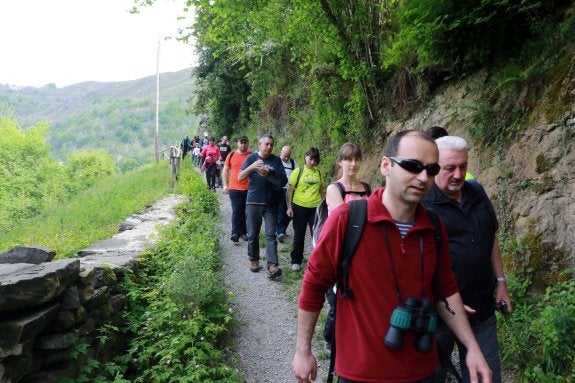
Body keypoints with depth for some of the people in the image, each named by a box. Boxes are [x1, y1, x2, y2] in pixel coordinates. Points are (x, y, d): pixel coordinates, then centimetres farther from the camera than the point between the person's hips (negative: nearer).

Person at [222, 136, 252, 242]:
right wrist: (225, 185, 2)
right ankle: (235, 233, -6)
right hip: (234, 188, -1)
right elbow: (225, 170, 10)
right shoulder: (231, 155, 5)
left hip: (249, 189, 1)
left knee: (246, 211, 8)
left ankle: (244, 232, 19)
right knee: (236, 211, -5)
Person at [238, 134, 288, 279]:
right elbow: (240, 177, -5)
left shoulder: (276, 160, 4)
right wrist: (252, 167, -22)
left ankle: (272, 265, -11)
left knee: (270, 234, -5)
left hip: (271, 203, 0)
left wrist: (269, 175, -15)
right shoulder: (251, 158, 3)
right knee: (253, 234, 9)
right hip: (253, 202, 0)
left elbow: (284, 180, 1)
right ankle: (254, 260, 26)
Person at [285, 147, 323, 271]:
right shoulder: (298, 171, -3)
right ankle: (296, 261, 21)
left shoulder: (318, 172, 8)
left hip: (315, 208, 2)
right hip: (300, 207, -2)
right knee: (299, 236, 9)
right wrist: (289, 207, -9)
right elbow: (289, 190, -3)